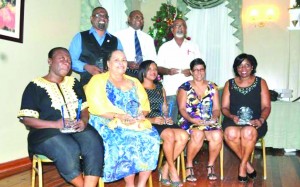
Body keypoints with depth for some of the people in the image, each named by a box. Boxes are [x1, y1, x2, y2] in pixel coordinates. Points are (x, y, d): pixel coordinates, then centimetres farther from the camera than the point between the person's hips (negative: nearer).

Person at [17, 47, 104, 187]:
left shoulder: (73, 83, 19)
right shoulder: (35, 86, 3)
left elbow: (85, 108, 15)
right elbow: (27, 119, -4)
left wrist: (84, 121, -9)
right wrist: (55, 124, -18)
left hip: (77, 128, 4)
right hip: (47, 132, -4)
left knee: (94, 145, -27)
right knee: (69, 151, -33)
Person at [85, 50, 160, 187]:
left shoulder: (134, 82, 20)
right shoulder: (98, 80, 4)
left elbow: (145, 105, 13)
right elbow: (97, 108, -10)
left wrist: (142, 114, -10)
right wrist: (117, 116, -22)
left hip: (137, 124, 5)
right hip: (109, 123, -4)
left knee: (151, 138, -22)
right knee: (126, 141, -32)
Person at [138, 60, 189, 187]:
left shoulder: (160, 88, 23)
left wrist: (167, 118, 0)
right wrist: (151, 120, -19)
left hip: (162, 122, 6)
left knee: (184, 136, -21)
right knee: (170, 134, -32)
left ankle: (165, 169, -9)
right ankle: (172, 169, -11)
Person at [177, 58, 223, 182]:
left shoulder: (212, 87, 13)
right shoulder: (185, 88, 4)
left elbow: (216, 108, 9)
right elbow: (182, 109, -4)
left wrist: (214, 117, -13)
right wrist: (192, 119, -22)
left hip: (209, 122, 3)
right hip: (189, 122, -2)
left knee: (218, 135, -28)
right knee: (198, 134, -34)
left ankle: (210, 166, -5)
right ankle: (189, 166, -11)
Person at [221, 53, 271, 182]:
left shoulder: (260, 83, 9)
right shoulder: (229, 84, 11)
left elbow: (266, 107, 4)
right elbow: (224, 107, 8)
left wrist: (261, 120, -16)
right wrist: (232, 116, -14)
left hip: (254, 122, -1)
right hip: (233, 120, 1)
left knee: (248, 132, -37)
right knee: (230, 133, -35)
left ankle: (242, 165, -12)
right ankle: (247, 164, -11)